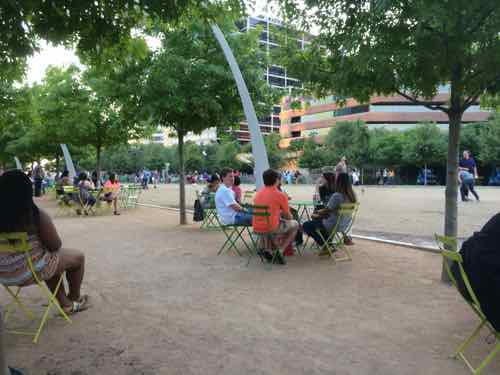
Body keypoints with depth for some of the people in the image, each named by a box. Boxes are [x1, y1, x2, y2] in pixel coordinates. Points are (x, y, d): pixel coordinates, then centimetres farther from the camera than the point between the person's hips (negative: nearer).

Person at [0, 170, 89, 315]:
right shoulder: (37, 216, -24)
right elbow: (56, 246, -15)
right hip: (30, 271, -6)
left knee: (51, 259, 32)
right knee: (78, 257, 17)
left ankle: (66, 304, 37)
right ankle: (75, 298, 38)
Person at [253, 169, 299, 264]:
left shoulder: (258, 193, 9)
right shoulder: (281, 195, -8)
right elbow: (288, 216, 3)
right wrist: (290, 217, 25)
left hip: (256, 228, 6)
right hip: (272, 229, -6)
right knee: (295, 224, 19)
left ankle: (265, 249, 21)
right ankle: (280, 251, 4)